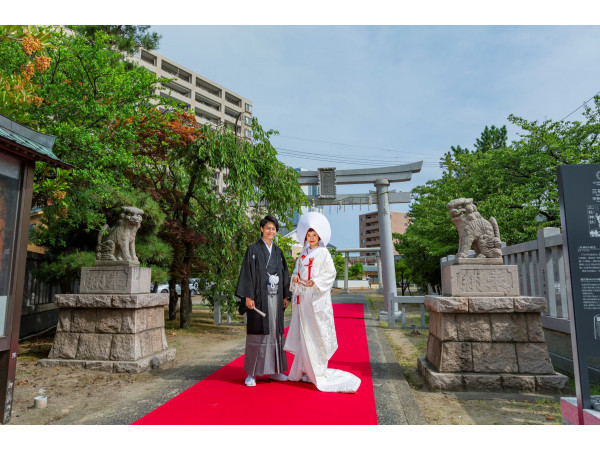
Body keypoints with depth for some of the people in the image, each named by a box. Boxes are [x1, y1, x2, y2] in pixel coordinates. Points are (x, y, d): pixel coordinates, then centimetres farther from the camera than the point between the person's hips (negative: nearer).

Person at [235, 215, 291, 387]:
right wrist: (248, 296, -14)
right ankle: (251, 373, 7)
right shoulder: (253, 250, -2)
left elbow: (284, 275, 16)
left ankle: (274, 370, 20)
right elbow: (247, 273, -7)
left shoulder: (278, 252, 13)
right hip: (259, 297, -5)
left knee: (275, 332, 9)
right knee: (257, 332, -3)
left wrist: (286, 296, 10)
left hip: (275, 297, 5)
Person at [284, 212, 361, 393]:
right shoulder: (303, 254, 15)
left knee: (315, 332, -6)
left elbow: (330, 274, -8)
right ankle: (305, 369, 19)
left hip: (317, 298, -6)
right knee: (303, 332, 9)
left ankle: (318, 370, 4)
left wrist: (315, 281, -21)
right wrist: (295, 277, -4)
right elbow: (297, 271, 18)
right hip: (302, 297, 6)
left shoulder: (323, 253, -3)